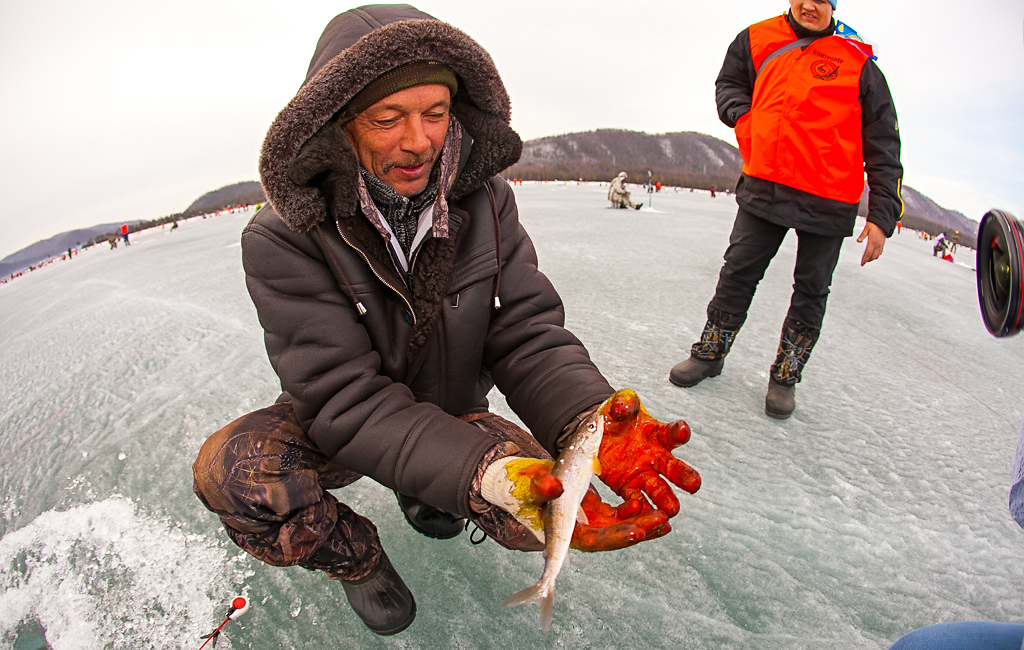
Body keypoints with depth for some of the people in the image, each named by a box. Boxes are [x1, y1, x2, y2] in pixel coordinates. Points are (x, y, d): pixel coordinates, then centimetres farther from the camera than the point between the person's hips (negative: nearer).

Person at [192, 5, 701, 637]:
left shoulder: (486, 202, -13)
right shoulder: (283, 240, -23)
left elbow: (528, 334, -18)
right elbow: (345, 396, -29)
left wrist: (590, 420, -40)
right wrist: (477, 471, -45)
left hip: (453, 414, 2)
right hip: (338, 428, -1)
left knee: (542, 509, -21)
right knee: (231, 469, -29)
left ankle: (421, 496, 15)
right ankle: (354, 555, 5)